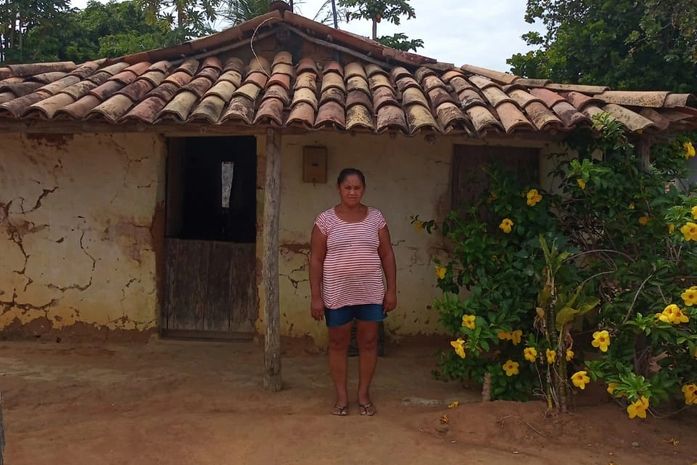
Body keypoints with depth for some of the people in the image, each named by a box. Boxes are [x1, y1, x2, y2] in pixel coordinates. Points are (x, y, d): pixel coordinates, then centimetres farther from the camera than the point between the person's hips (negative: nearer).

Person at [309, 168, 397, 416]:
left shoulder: (376, 217, 2)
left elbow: (387, 255, 5)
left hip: (371, 292, 2)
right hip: (337, 293, -1)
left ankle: (364, 394, 25)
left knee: (368, 342, 9)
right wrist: (316, 297, -8)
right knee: (338, 343, 9)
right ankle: (341, 396, 24)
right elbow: (316, 260, -4)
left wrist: (391, 290, 0)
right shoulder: (325, 219, -4)